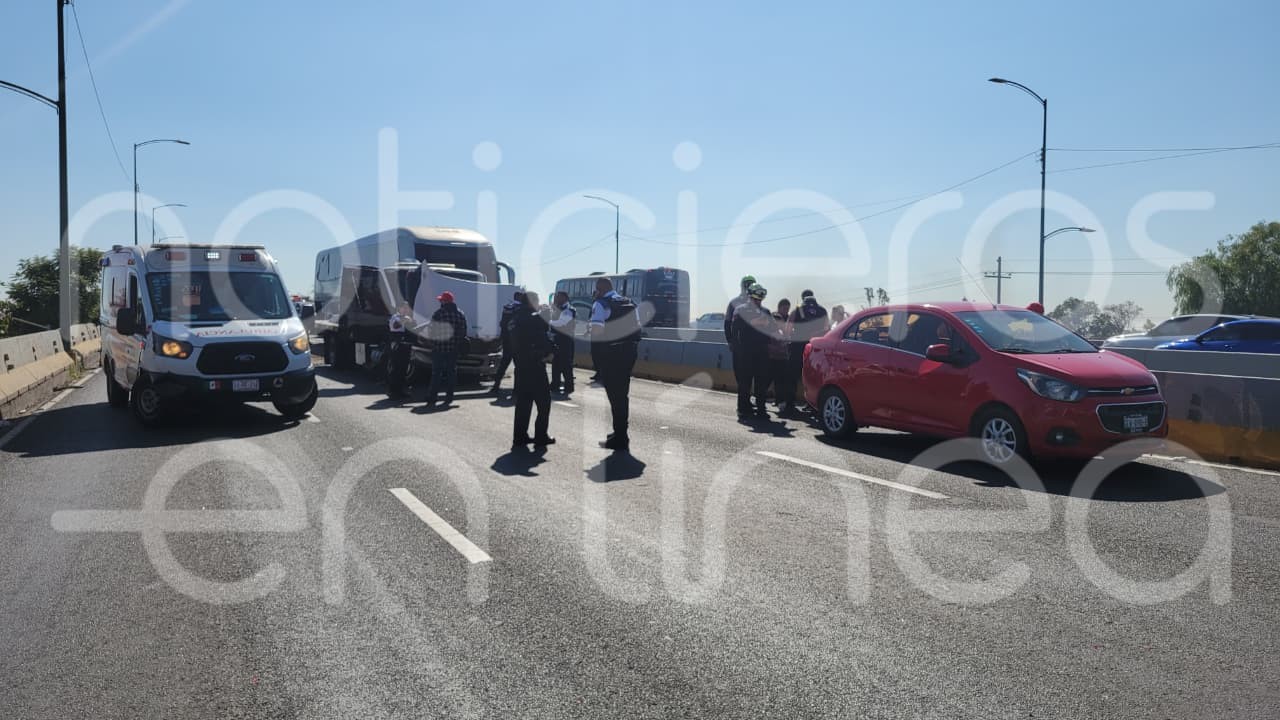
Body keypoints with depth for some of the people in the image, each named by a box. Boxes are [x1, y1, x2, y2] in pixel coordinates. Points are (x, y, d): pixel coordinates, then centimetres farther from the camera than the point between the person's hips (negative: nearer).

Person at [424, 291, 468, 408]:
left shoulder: (438, 313, -9)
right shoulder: (460, 314, 3)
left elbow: (431, 329, -8)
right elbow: (463, 331, 5)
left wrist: (431, 341, 8)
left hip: (439, 347, -3)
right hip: (453, 349, 3)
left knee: (436, 373, 2)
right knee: (451, 372, 10)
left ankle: (432, 398, 0)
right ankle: (449, 397, 10)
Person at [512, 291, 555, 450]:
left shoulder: (517, 319, 12)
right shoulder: (535, 319, -13)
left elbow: (514, 343, 15)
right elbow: (545, 339, -17)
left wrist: (518, 358, 13)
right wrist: (548, 353, -2)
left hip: (521, 365, 8)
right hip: (535, 365, -8)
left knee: (523, 401, 11)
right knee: (544, 400, 2)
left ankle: (520, 437, 12)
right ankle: (540, 436, 2)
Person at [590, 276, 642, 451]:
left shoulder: (600, 304, -8)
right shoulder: (630, 303, 14)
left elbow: (596, 329, -22)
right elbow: (638, 327, 12)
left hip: (610, 353, -7)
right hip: (629, 351, 7)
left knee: (614, 393, -1)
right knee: (623, 393, 18)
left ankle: (620, 438, 1)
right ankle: (621, 433, 30)